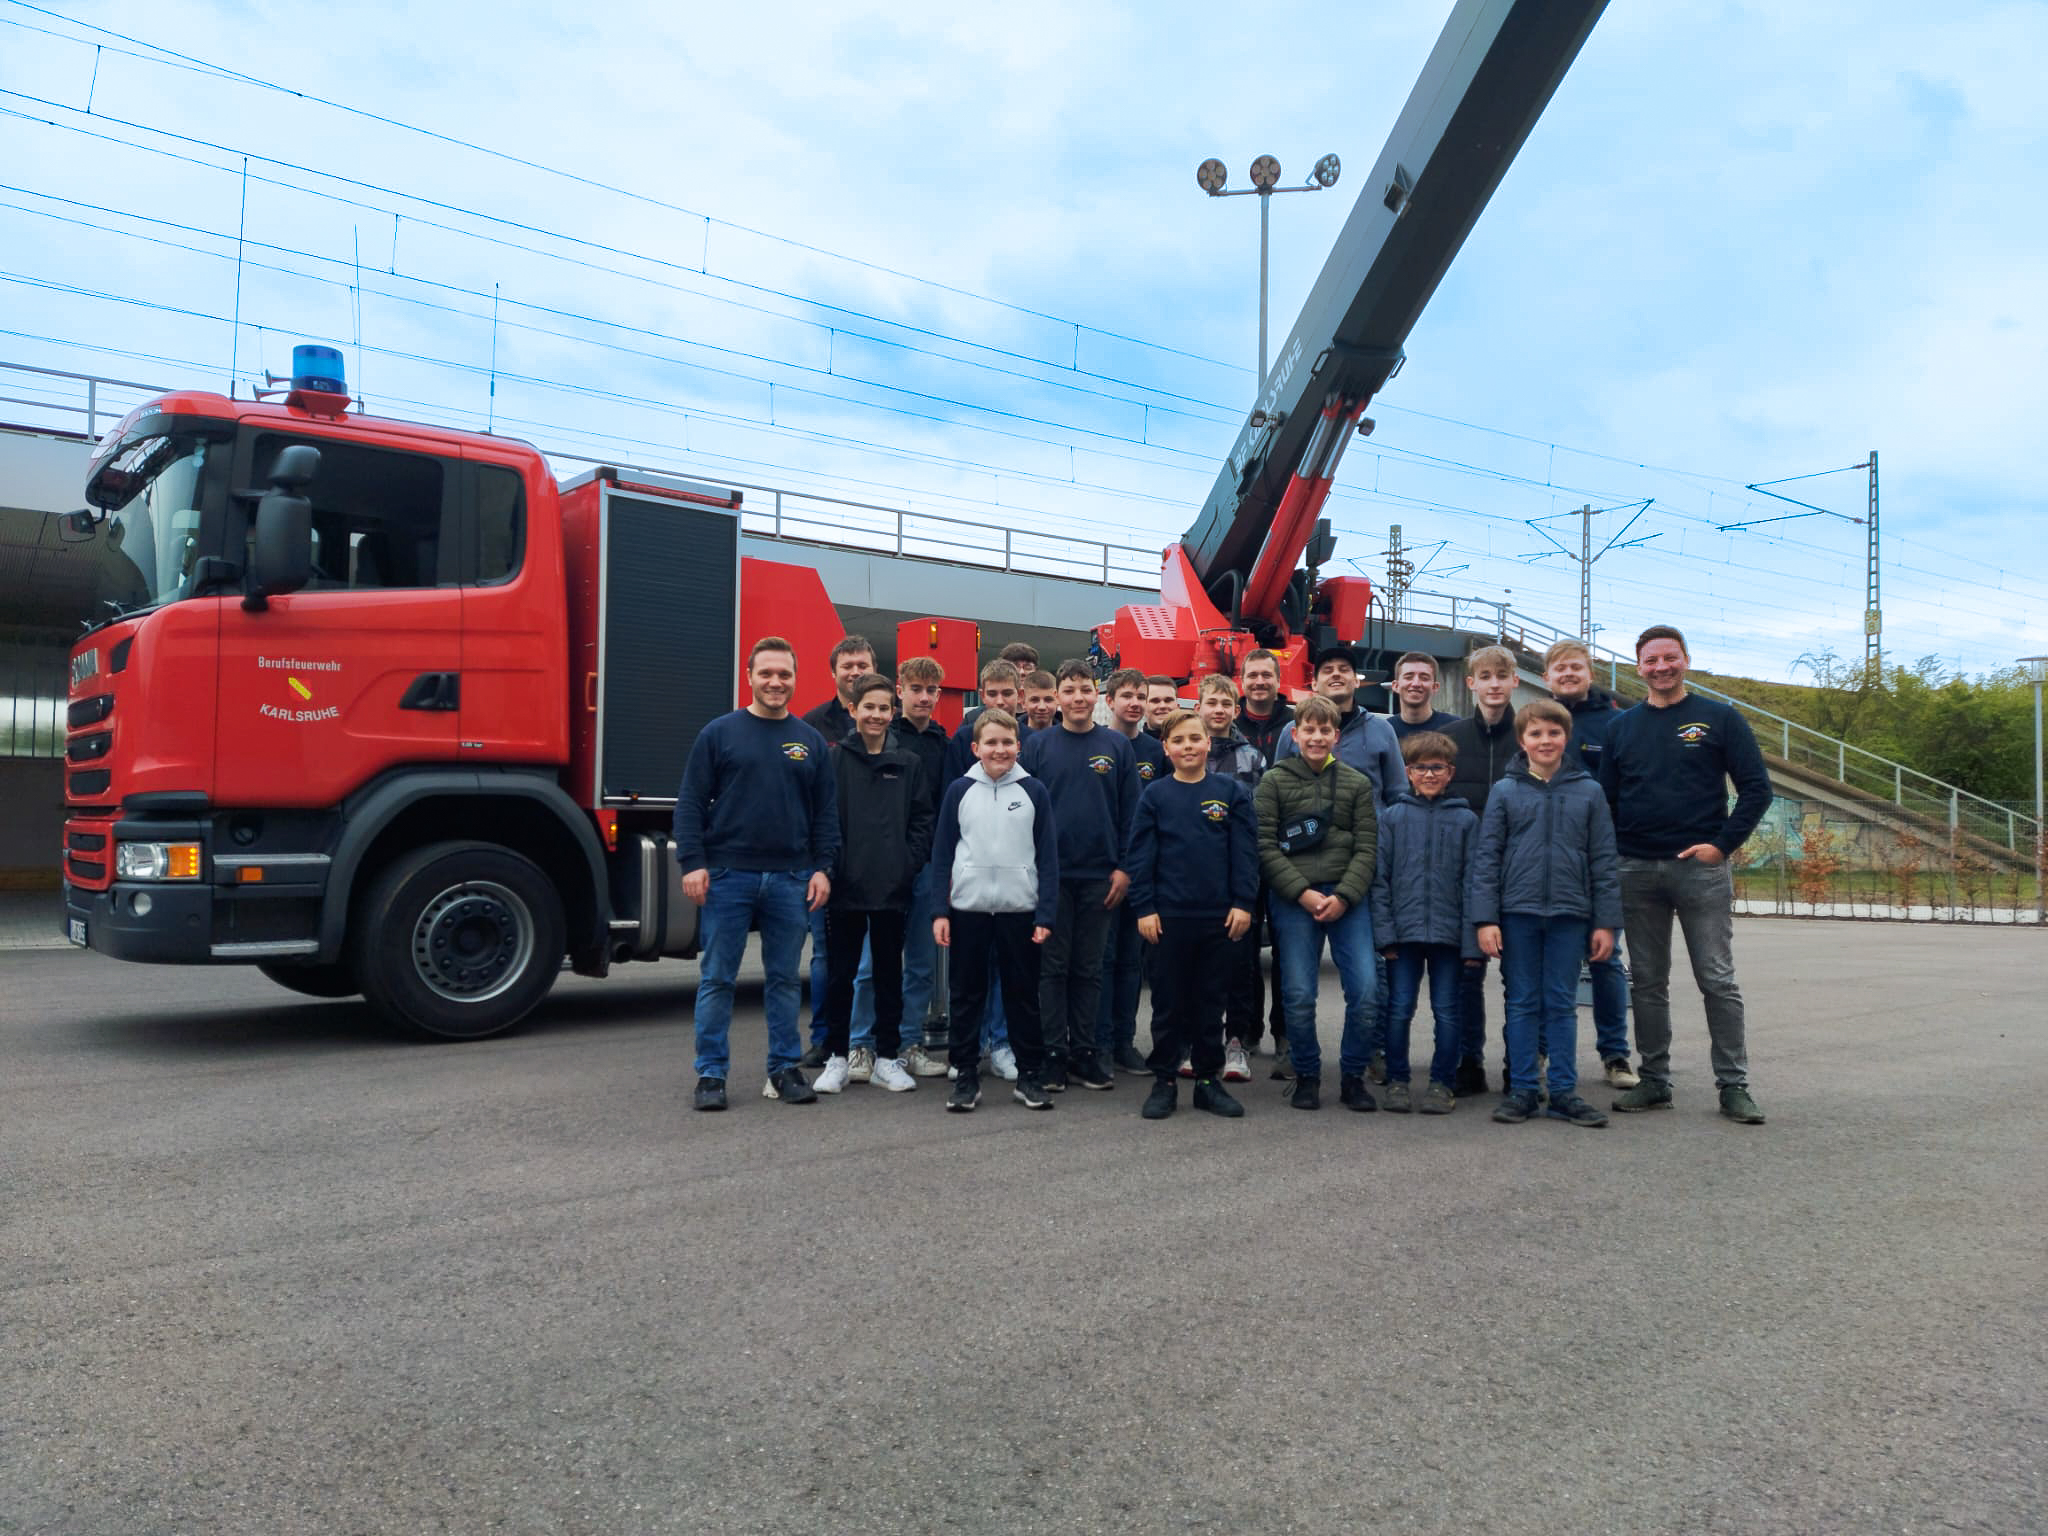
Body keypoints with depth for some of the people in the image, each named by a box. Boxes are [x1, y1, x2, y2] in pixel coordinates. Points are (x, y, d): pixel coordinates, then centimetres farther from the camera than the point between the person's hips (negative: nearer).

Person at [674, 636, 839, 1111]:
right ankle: (711, 1073, 11)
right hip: (728, 876, -2)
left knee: (784, 979, 9)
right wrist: (692, 862, -9)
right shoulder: (719, 733, 2)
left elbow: (826, 811, 10)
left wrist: (822, 867, 1)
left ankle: (784, 1069, 19)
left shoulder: (810, 741, 10)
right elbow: (691, 802, -1)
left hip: (790, 879, 2)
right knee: (716, 978, 2)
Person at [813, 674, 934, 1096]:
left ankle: (887, 1057, 20)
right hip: (845, 887, -2)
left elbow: (922, 820, 7)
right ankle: (837, 1057, 17)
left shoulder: (908, 764, 7)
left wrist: (909, 862, -5)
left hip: (893, 888, 2)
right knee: (839, 974, 6)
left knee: (889, 974, 10)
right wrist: (827, 866, -9)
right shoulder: (833, 759, 0)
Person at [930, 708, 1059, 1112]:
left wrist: (1046, 915, -4)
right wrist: (939, 911, -3)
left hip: (1020, 911, 0)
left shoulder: (1034, 791, 0)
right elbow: (942, 854, 3)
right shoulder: (959, 790, 1)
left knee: (1023, 995, 8)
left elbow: (1048, 856, 1)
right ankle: (966, 1076, 17)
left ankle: (1029, 1075, 19)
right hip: (967, 910, 0)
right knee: (966, 995, 7)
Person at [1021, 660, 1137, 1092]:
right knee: (1053, 967, 4)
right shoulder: (1037, 744, 1)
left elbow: (1130, 811, 4)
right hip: (1050, 873, -1)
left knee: (1089, 969, 9)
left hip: (1100, 876, 1)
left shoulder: (1117, 746, 4)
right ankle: (1054, 1053, 11)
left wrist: (1124, 867, -2)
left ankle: (1083, 1052, 17)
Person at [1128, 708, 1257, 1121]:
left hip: (1220, 917, 1)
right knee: (1169, 1001, 7)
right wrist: (1145, 908, -6)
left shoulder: (1232, 792, 2)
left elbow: (1245, 852, 1)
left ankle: (1208, 1080, 21)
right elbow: (1141, 855, 0)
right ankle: (1164, 1082, 16)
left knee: (1210, 1001, 10)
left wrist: (1242, 903, -5)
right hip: (1169, 916, -1)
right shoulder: (1155, 795, 1)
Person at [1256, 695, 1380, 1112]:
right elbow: (1265, 847, -1)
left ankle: (1353, 1076, 11)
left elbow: (1367, 848, 5)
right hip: (1293, 900, -1)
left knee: (1366, 989, -6)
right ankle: (1306, 1075, 17)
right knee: (1298, 995, -2)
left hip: (1349, 898, 1)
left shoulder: (1357, 783, 10)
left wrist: (1343, 896, -9)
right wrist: (1303, 892, -11)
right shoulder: (1274, 782, 6)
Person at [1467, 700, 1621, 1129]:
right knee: (1523, 1005, 6)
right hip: (1518, 912, 0)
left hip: (1569, 914, 1)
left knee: (1562, 1005, 7)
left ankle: (1564, 1093, 13)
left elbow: (1603, 861, 6)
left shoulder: (1589, 792, 6)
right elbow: (1486, 857, 1)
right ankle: (1521, 1091, 12)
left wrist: (1606, 922, 2)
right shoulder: (1505, 792, 3)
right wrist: (1485, 919, -7)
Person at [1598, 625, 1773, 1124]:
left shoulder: (1719, 718, 3)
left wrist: (1723, 844, -9)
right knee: (1647, 982, 8)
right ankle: (1654, 1080, 16)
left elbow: (1756, 787, 1)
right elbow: (1606, 798, 14)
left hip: (1701, 867, -3)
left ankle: (1734, 1085, 7)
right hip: (1637, 872, 3)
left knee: (1718, 980, -1)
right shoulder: (1622, 727, 12)